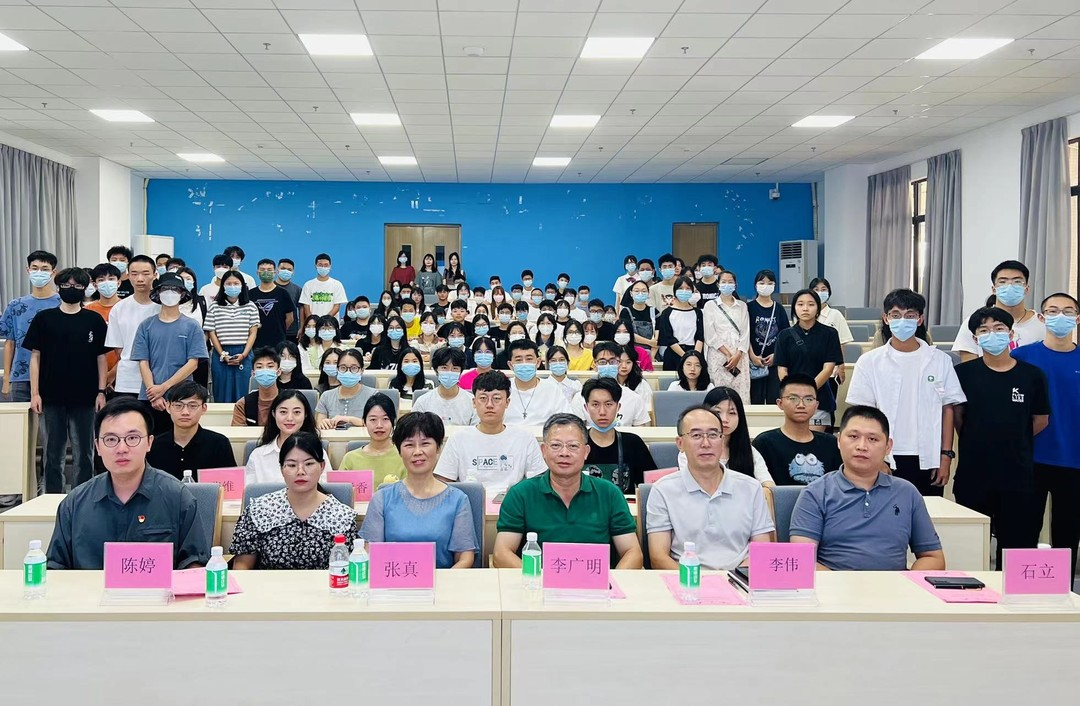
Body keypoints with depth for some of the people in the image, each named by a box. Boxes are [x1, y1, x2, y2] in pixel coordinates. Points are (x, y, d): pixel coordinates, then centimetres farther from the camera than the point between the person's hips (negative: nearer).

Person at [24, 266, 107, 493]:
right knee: (52, 453, 7)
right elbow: (35, 356, 3)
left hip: (85, 398, 0)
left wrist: (101, 392, -2)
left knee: (84, 454, 6)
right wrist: (35, 393, -3)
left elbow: (101, 357, 5)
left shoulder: (94, 320, 4)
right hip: (52, 397, 0)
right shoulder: (44, 318, 4)